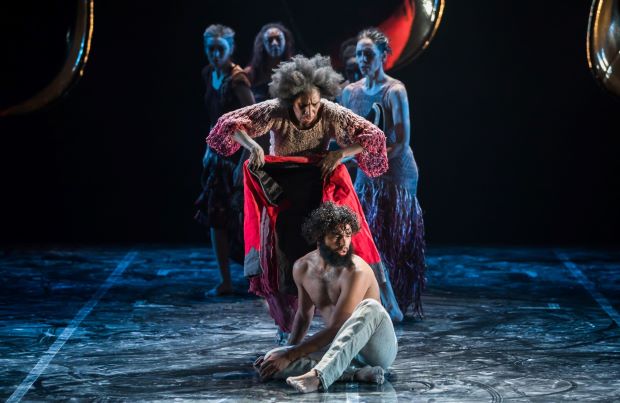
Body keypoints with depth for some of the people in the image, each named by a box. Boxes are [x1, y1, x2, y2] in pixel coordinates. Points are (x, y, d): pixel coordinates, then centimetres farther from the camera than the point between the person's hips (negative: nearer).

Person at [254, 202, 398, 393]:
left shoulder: (356, 271, -20)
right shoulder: (302, 268, 1)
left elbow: (335, 328, -24)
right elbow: (304, 314, 18)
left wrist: (289, 356, -25)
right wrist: (289, 349, 3)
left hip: (377, 347, -5)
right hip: (340, 349, 5)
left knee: (370, 307, -38)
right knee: (269, 362, -20)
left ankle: (318, 376, -51)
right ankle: (358, 372, -29)